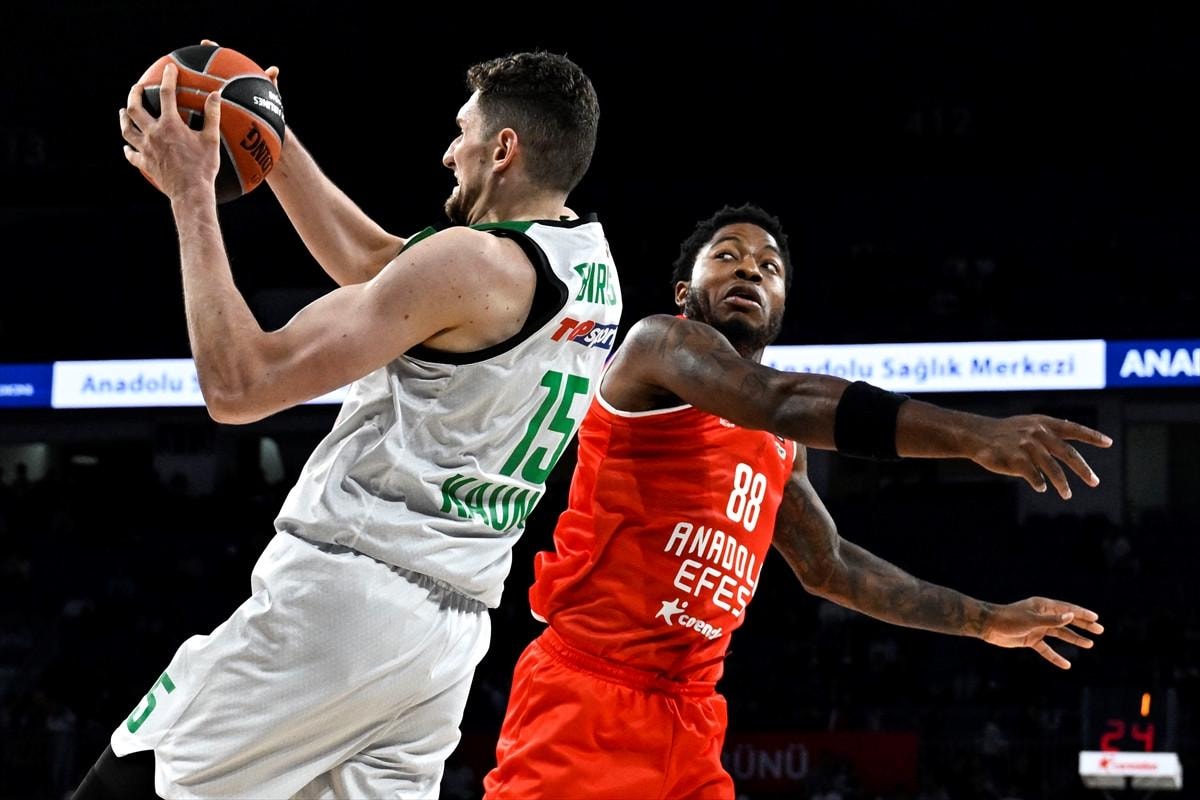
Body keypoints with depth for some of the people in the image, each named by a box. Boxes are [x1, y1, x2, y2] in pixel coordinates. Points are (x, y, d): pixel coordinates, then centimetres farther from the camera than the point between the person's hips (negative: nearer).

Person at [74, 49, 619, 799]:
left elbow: (236, 386, -15)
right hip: (452, 630, 8)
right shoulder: (592, 270, 11)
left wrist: (192, 195, -8)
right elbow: (372, 263, 25)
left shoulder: (471, 260, -15)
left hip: (342, 595, -8)